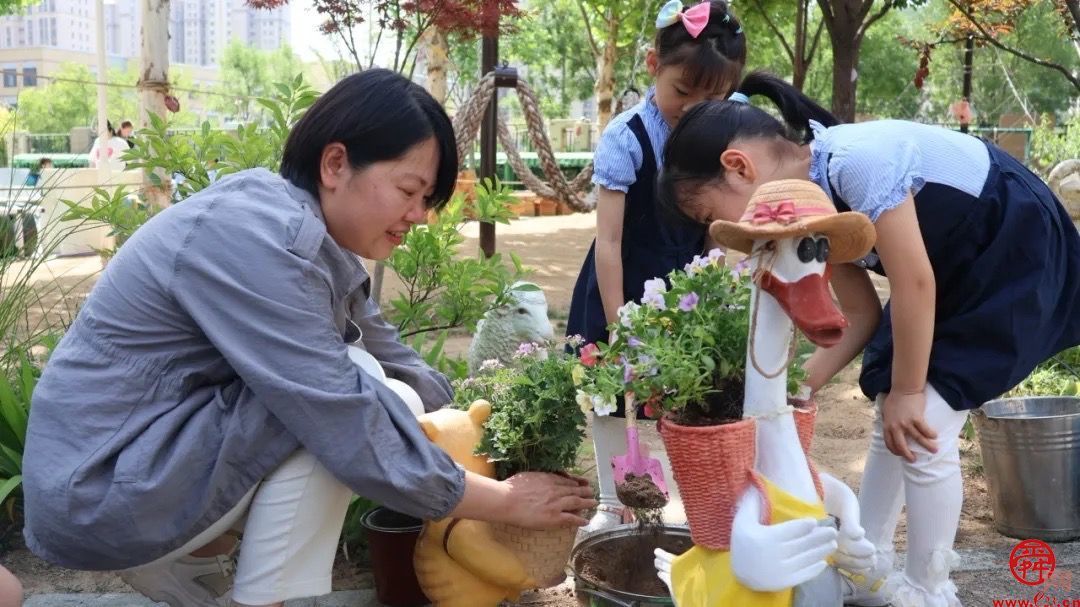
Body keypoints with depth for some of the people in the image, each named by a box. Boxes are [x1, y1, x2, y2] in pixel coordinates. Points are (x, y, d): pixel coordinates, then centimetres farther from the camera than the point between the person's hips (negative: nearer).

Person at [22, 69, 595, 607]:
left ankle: (192, 557, 10)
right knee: (350, 407, -19)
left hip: (152, 459, 9)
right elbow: (359, 442, -26)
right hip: (99, 490, -9)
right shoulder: (258, 238, -25)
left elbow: (398, 366, 8)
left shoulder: (306, 233, 4)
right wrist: (506, 502, -16)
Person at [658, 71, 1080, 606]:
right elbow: (861, 313, 2)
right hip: (952, 266, 9)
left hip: (1013, 256, -9)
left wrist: (907, 391, -16)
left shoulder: (858, 161, -33)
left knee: (922, 429, -12)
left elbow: (914, 284, -27)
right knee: (892, 421, 9)